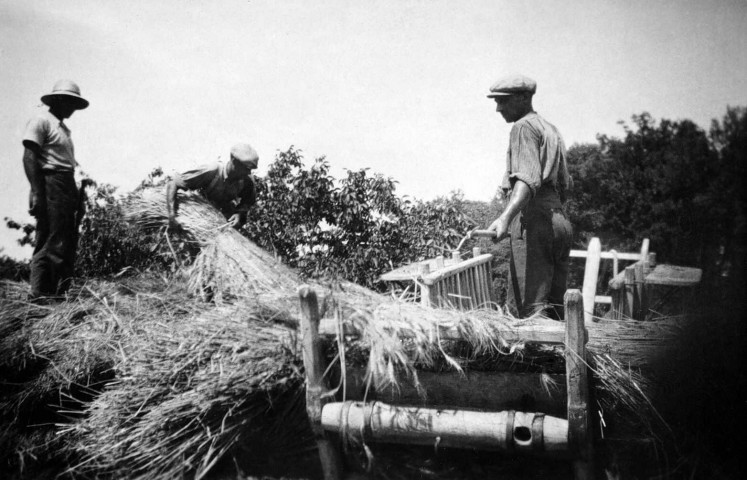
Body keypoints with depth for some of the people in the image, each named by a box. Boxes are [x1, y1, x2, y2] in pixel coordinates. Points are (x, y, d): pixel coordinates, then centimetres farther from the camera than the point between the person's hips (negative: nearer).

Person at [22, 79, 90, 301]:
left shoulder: (63, 128, 24)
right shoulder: (41, 121, -2)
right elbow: (29, 158, -12)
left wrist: (76, 196, 17)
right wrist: (36, 192, -22)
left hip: (67, 186, 9)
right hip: (50, 185, -9)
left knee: (67, 241, 6)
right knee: (51, 241, -12)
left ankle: (59, 291, 8)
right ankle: (40, 292, -10)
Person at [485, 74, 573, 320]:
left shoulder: (524, 127, -5)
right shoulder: (551, 129, 24)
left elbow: (528, 179, -21)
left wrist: (505, 217, -32)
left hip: (534, 223, -10)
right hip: (560, 221, 10)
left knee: (533, 308, -13)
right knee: (555, 307, 10)